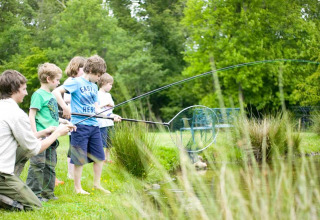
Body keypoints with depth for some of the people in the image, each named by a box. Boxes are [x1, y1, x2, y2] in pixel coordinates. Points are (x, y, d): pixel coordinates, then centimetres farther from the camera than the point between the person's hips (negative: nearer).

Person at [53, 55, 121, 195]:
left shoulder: (94, 87, 16)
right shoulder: (77, 82, -7)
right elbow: (56, 92, -15)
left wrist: (110, 116, 5)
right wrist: (65, 108, -25)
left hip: (94, 125, 7)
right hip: (80, 124, -7)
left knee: (99, 156, 10)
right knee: (80, 159, -1)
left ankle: (97, 183, 25)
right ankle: (77, 187, 11)